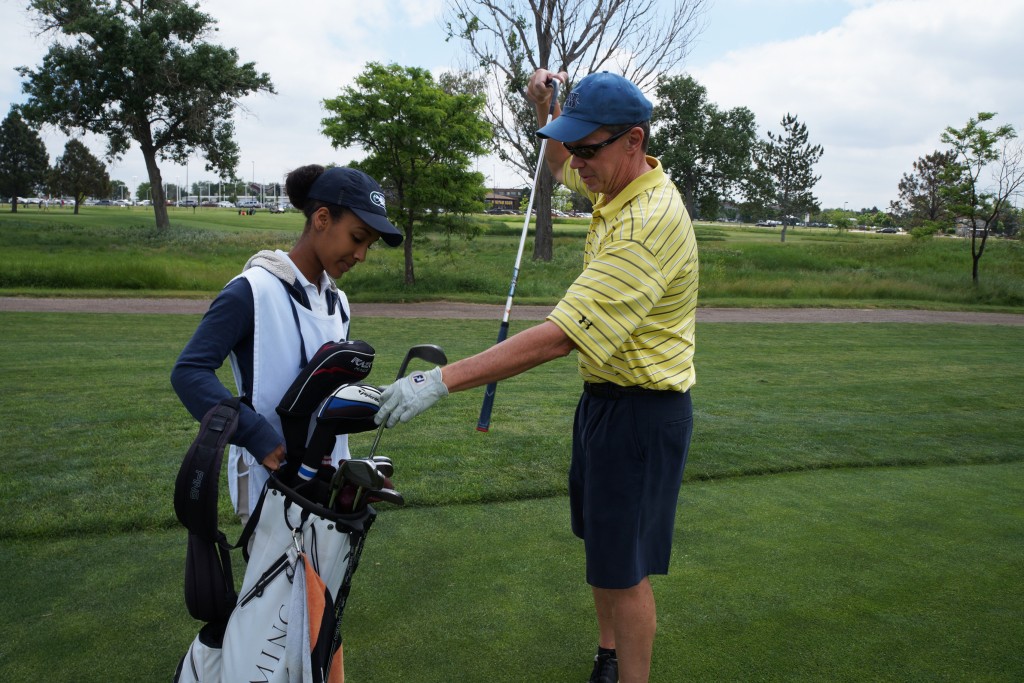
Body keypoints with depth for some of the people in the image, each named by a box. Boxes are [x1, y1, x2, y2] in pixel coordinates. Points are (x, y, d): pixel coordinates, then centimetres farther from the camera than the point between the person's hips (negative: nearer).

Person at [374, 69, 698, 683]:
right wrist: (546, 111, 9)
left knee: (623, 569, 2)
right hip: (604, 397, 10)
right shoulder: (617, 181, 3)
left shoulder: (648, 223, -28)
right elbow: (561, 169, 29)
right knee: (599, 544, 21)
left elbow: (559, 336, -34)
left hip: (642, 409, -10)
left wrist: (441, 381, -34)